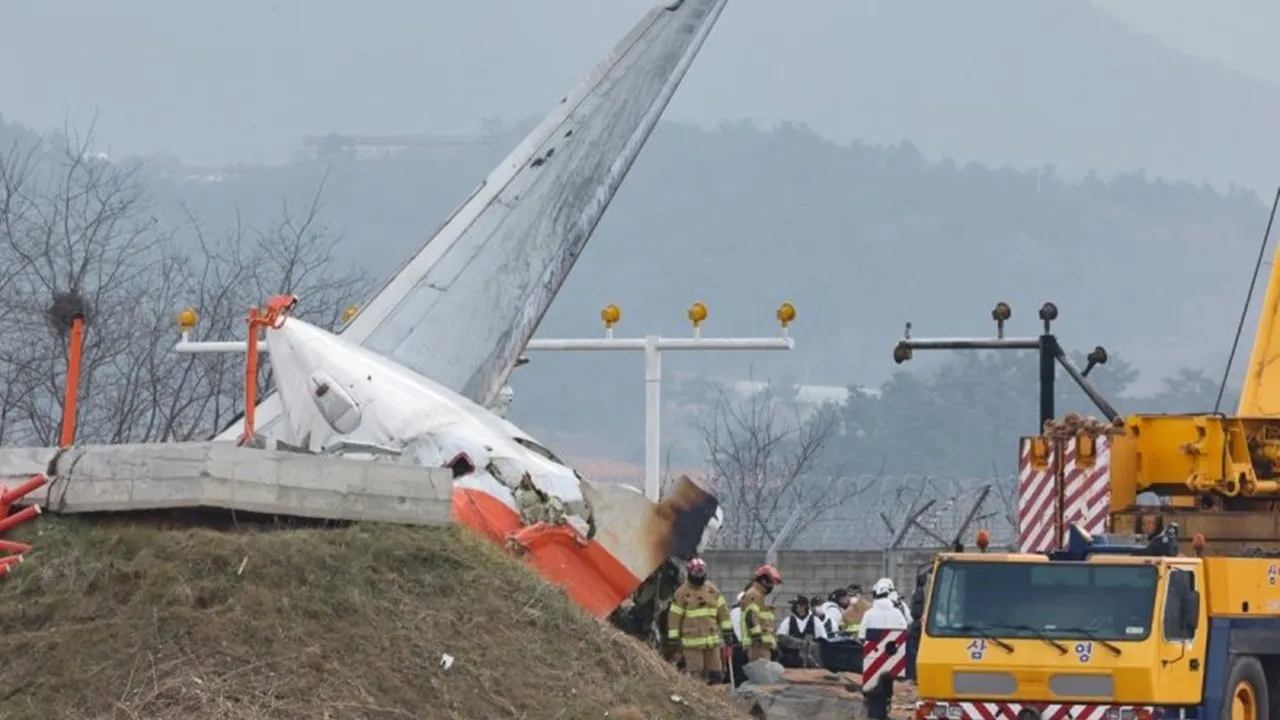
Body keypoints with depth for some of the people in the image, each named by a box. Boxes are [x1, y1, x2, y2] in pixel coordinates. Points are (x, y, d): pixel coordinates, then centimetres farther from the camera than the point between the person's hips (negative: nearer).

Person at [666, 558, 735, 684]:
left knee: (716, 674, 5)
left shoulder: (712, 590, 11)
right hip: (692, 642, -4)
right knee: (695, 674, -7)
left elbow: (722, 611, 15)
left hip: (712, 639, 4)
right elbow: (674, 616, -2)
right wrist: (673, 638, -5)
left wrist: (727, 631, 10)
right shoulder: (682, 593, -1)